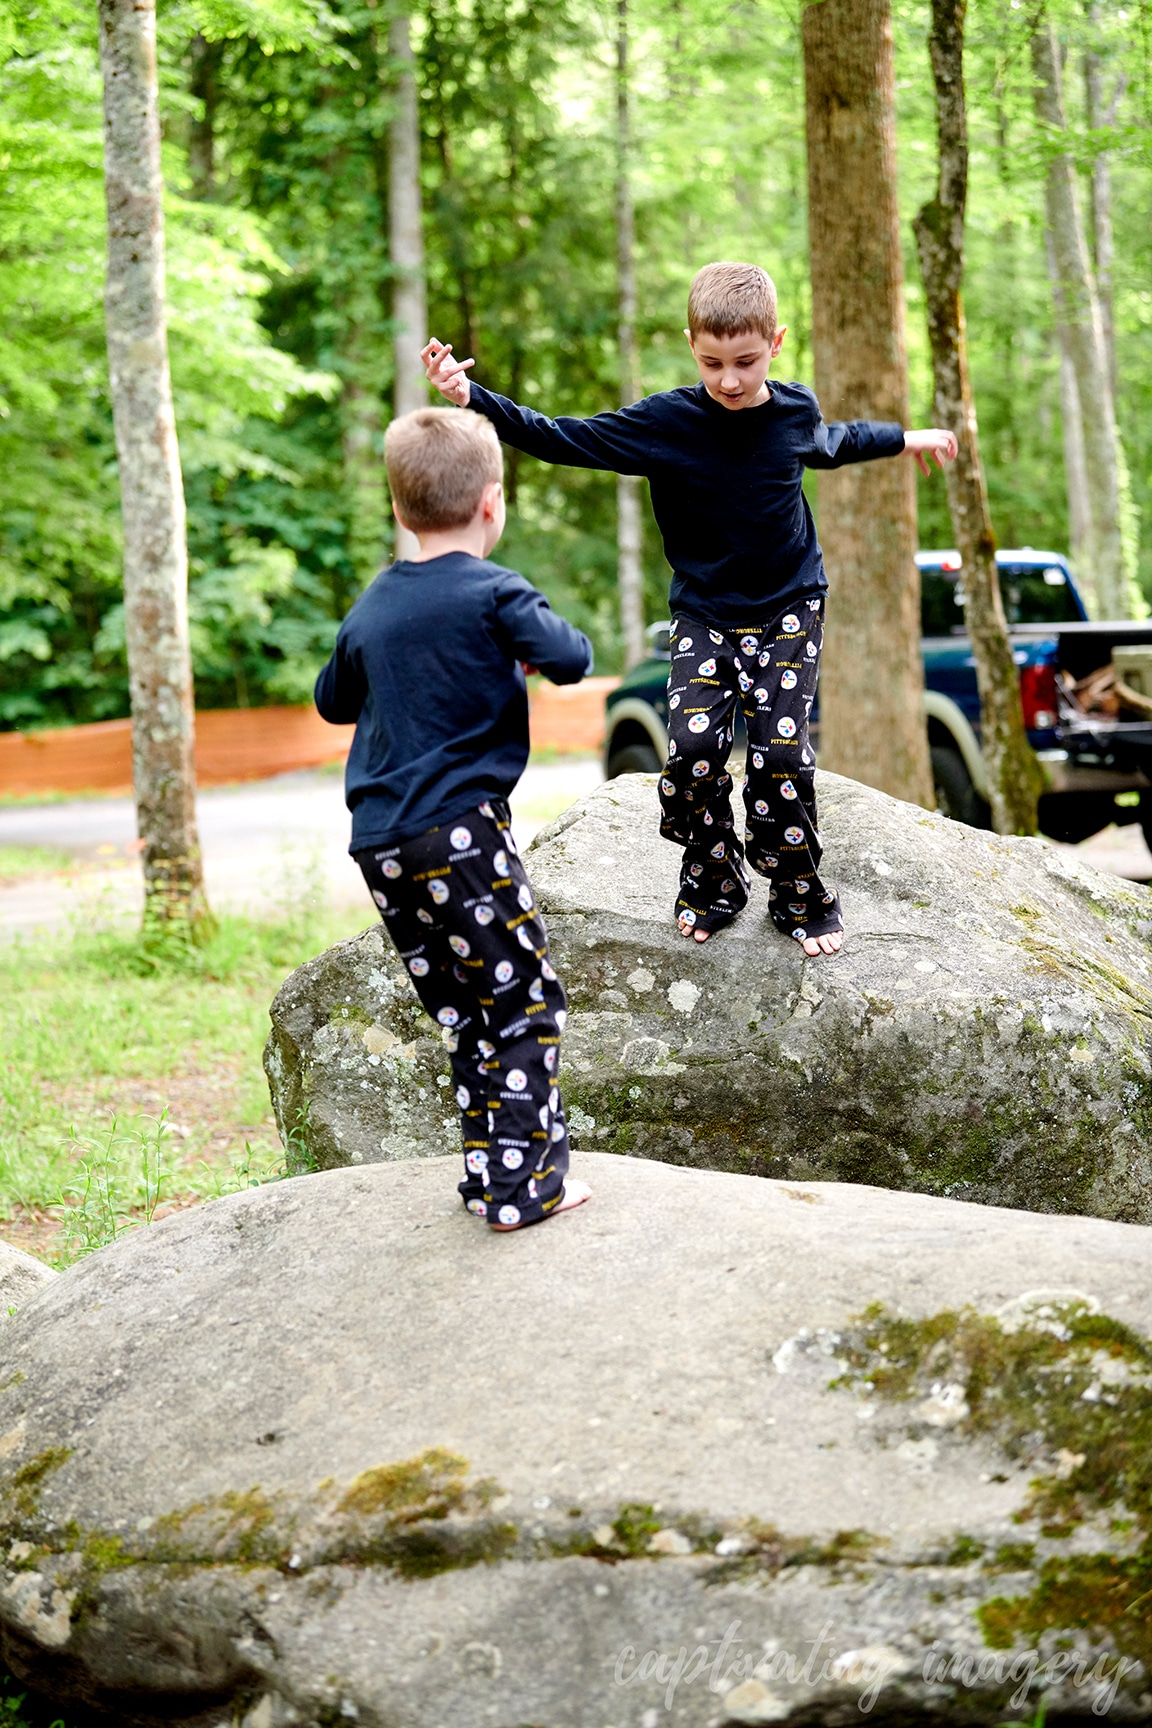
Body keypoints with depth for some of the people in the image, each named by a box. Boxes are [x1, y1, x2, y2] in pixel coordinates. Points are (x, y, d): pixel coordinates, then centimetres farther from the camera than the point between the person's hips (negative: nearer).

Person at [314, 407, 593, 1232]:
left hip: (381, 845, 7)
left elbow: (333, 700, 27)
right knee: (529, 1000, 1)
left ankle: (488, 1170, 15)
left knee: (463, 1013, 14)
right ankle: (522, 1184, -3)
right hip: (460, 830, -7)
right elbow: (569, 660, -16)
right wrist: (547, 628, 5)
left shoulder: (372, 606, 14)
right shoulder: (492, 593, -6)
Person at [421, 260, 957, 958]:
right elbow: (564, 440, -12)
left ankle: (803, 898, 6)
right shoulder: (665, 421, -12)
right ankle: (713, 882, 6)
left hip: (789, 611, 0)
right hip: (706, 616, 0)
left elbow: (833, 444, 22)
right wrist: (473, 399, -22)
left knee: (781, 753, -13)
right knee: (693, 747, -18)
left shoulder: (796, 411, -3)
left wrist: (907, 439, 36)